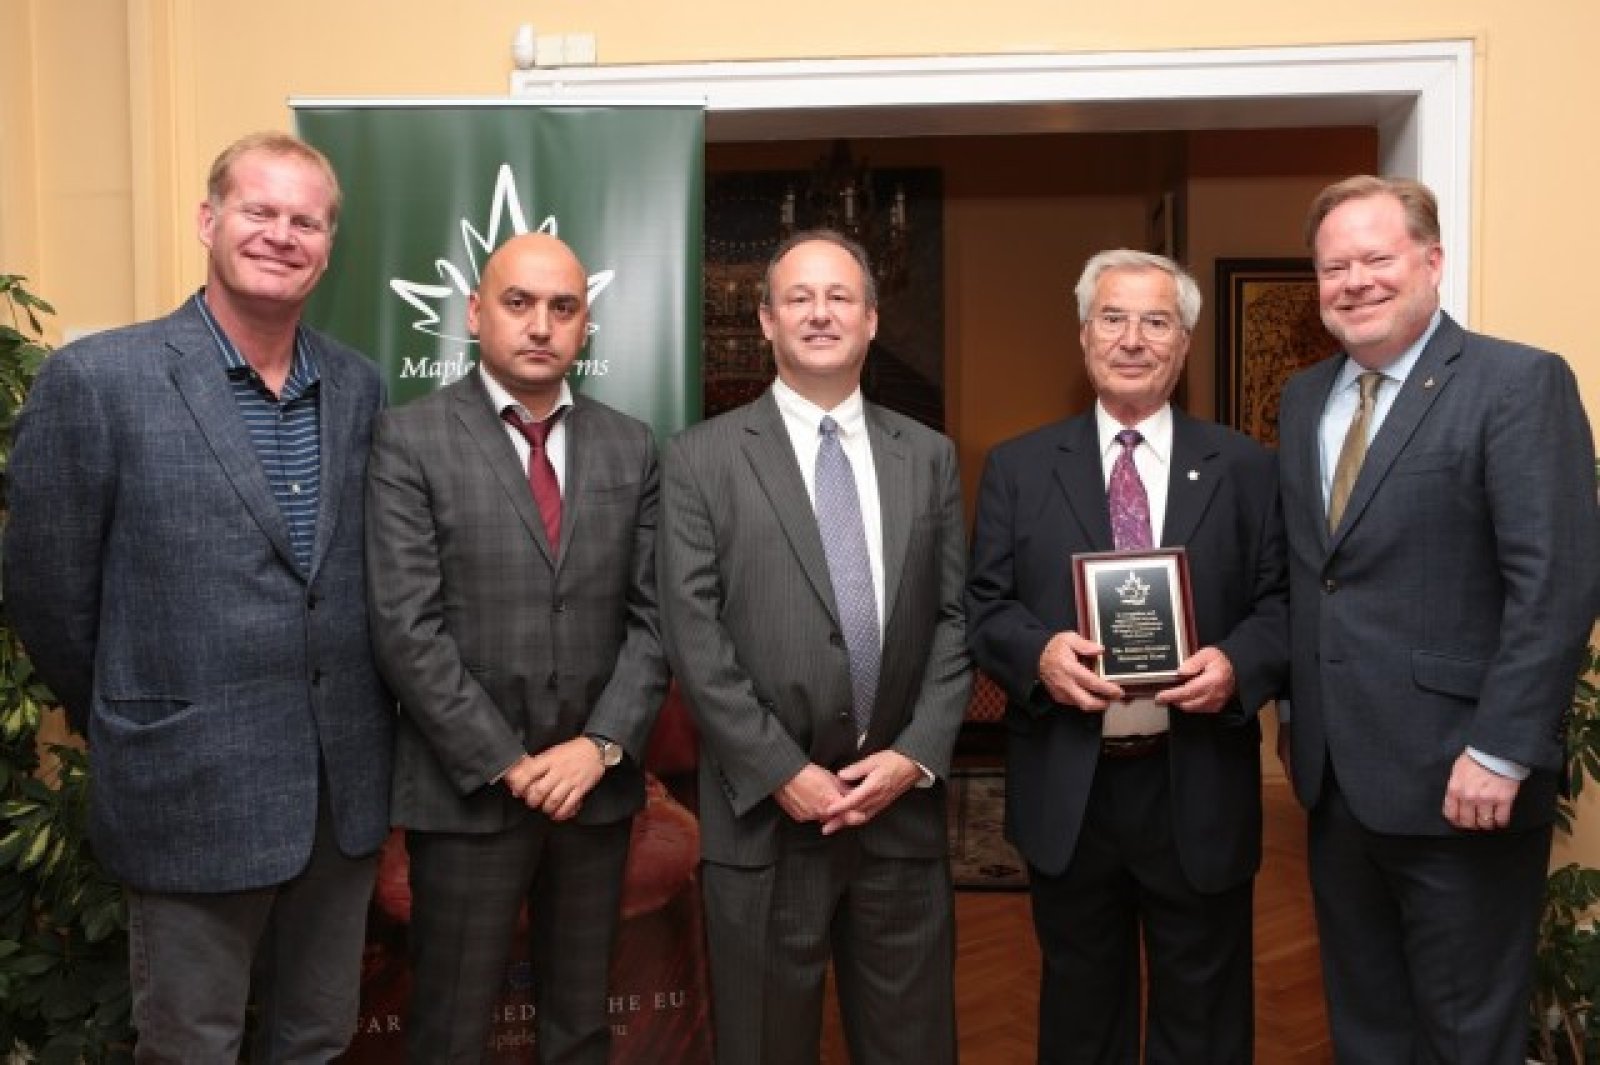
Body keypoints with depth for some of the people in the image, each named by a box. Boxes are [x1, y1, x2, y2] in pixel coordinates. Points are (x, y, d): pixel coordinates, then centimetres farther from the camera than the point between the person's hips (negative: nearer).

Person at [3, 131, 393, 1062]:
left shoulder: (358, 385, 5)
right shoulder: (97, 379, -11)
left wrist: (348, 727, 11)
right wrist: (125, 728, 6)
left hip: (347, 789, 4)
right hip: (194, 793, -4)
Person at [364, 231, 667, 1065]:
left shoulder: (631, 448, 6)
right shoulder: (410, 440, -5)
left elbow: (653, 616, 3)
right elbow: (405, 629, -11)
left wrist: (601, 745, -9)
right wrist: (507, 764, -13)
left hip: (596, 785, 4)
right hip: (466, 791, -3)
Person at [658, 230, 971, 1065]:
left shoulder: (929, 457, 9)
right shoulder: (700, 460, -1)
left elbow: (954, 621, 5)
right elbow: (694, 639, -7)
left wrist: (915, 755, -7)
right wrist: (783, 773, -11)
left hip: (902, 807, 3)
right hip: (763, 816, -2)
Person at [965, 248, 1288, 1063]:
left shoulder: (1244, 467, 5)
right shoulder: (1017, 467, 5)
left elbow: (1284, 603, 2)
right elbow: (983, 605, 2)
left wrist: (1238, 665, -18)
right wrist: (1037, 653, -18)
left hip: (1198, 789, 0)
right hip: (1065, 790, 0)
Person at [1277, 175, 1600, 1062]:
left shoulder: (1520, 383, -10)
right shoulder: (1303, 398, 11)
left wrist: (1500, 752, -20)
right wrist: (1298, 719, 8)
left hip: (1455, 778, -6)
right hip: (1336, 775, 6)